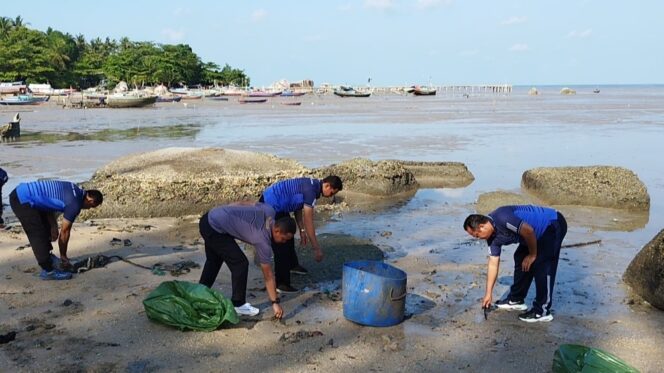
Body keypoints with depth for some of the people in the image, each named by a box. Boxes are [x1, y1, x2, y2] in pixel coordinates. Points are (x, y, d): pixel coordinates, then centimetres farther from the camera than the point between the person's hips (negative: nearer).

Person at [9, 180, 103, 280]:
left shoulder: (74, 190, 9)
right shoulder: (74, 204, -15)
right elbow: (64, 232, -5)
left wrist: (53, 226, 12)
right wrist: (63, 256, 8)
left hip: (20, 192, 10)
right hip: (22, 200, -10)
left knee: (45, 227, 22)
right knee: (38, 235, -7)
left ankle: (47, 256, 36)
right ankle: (48, 271, -1)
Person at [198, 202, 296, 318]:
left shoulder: (269, 211, -1)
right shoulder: (263, 240, -17)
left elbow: (243, 204, 14)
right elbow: (268, 276, -9)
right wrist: (275, 302, -2)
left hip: (208, 218, 10)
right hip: (215, 228, -10)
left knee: (213, 260, 27)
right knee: (240, 264, -5)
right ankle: (238, 304, 8)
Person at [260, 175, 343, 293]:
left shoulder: (311, 184, 7)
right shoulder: (310, 190, -23)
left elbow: (298, 206, 18)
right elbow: (308, 221, -21)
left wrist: (302, 230, 17)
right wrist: (316, 248, -16)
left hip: (275, 205, 11)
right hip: (270, 207, -11)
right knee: (281, 245, -7)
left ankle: (292, 265, 47)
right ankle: (281, 283, -1)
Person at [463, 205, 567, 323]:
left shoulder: (502, 219, -28)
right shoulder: (493, 236, 1)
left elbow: (528, 231, -29)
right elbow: (493, 264, 5)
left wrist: (533, 254, -12)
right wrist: (488, 294, 6)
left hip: (554, 225, -9)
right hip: (541, 231, 10)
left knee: (541, 266, -12)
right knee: (520, 259, 12)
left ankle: (542, 311, -3)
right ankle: (516, 299, 23)